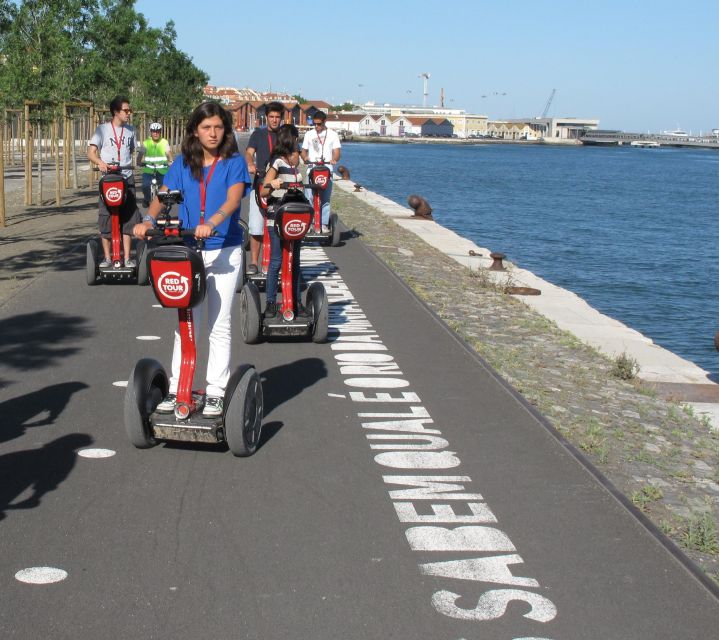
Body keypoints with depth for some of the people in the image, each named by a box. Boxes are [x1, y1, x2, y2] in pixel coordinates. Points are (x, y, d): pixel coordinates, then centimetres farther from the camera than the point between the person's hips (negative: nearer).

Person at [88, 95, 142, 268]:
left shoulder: (130, 130, 11)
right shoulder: (103, 129, 0)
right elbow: (91, 153, -7)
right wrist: (100, 162, -26)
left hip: (127, 178, 3)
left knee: (128, 218, 0)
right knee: (106, 219, -2)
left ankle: (127, 258, 5)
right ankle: (107, 257, 8)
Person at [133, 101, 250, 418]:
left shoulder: (234, 162, -2)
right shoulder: (183, 164, 6)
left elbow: (233, 199, -17)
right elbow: (163, 196, -4)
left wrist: (211, 223, -35)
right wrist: (148, 220, -24)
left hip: (224, 251, -2)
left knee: (220, 325, 3)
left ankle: (215, 392, 10)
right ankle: (176, 388, 12)